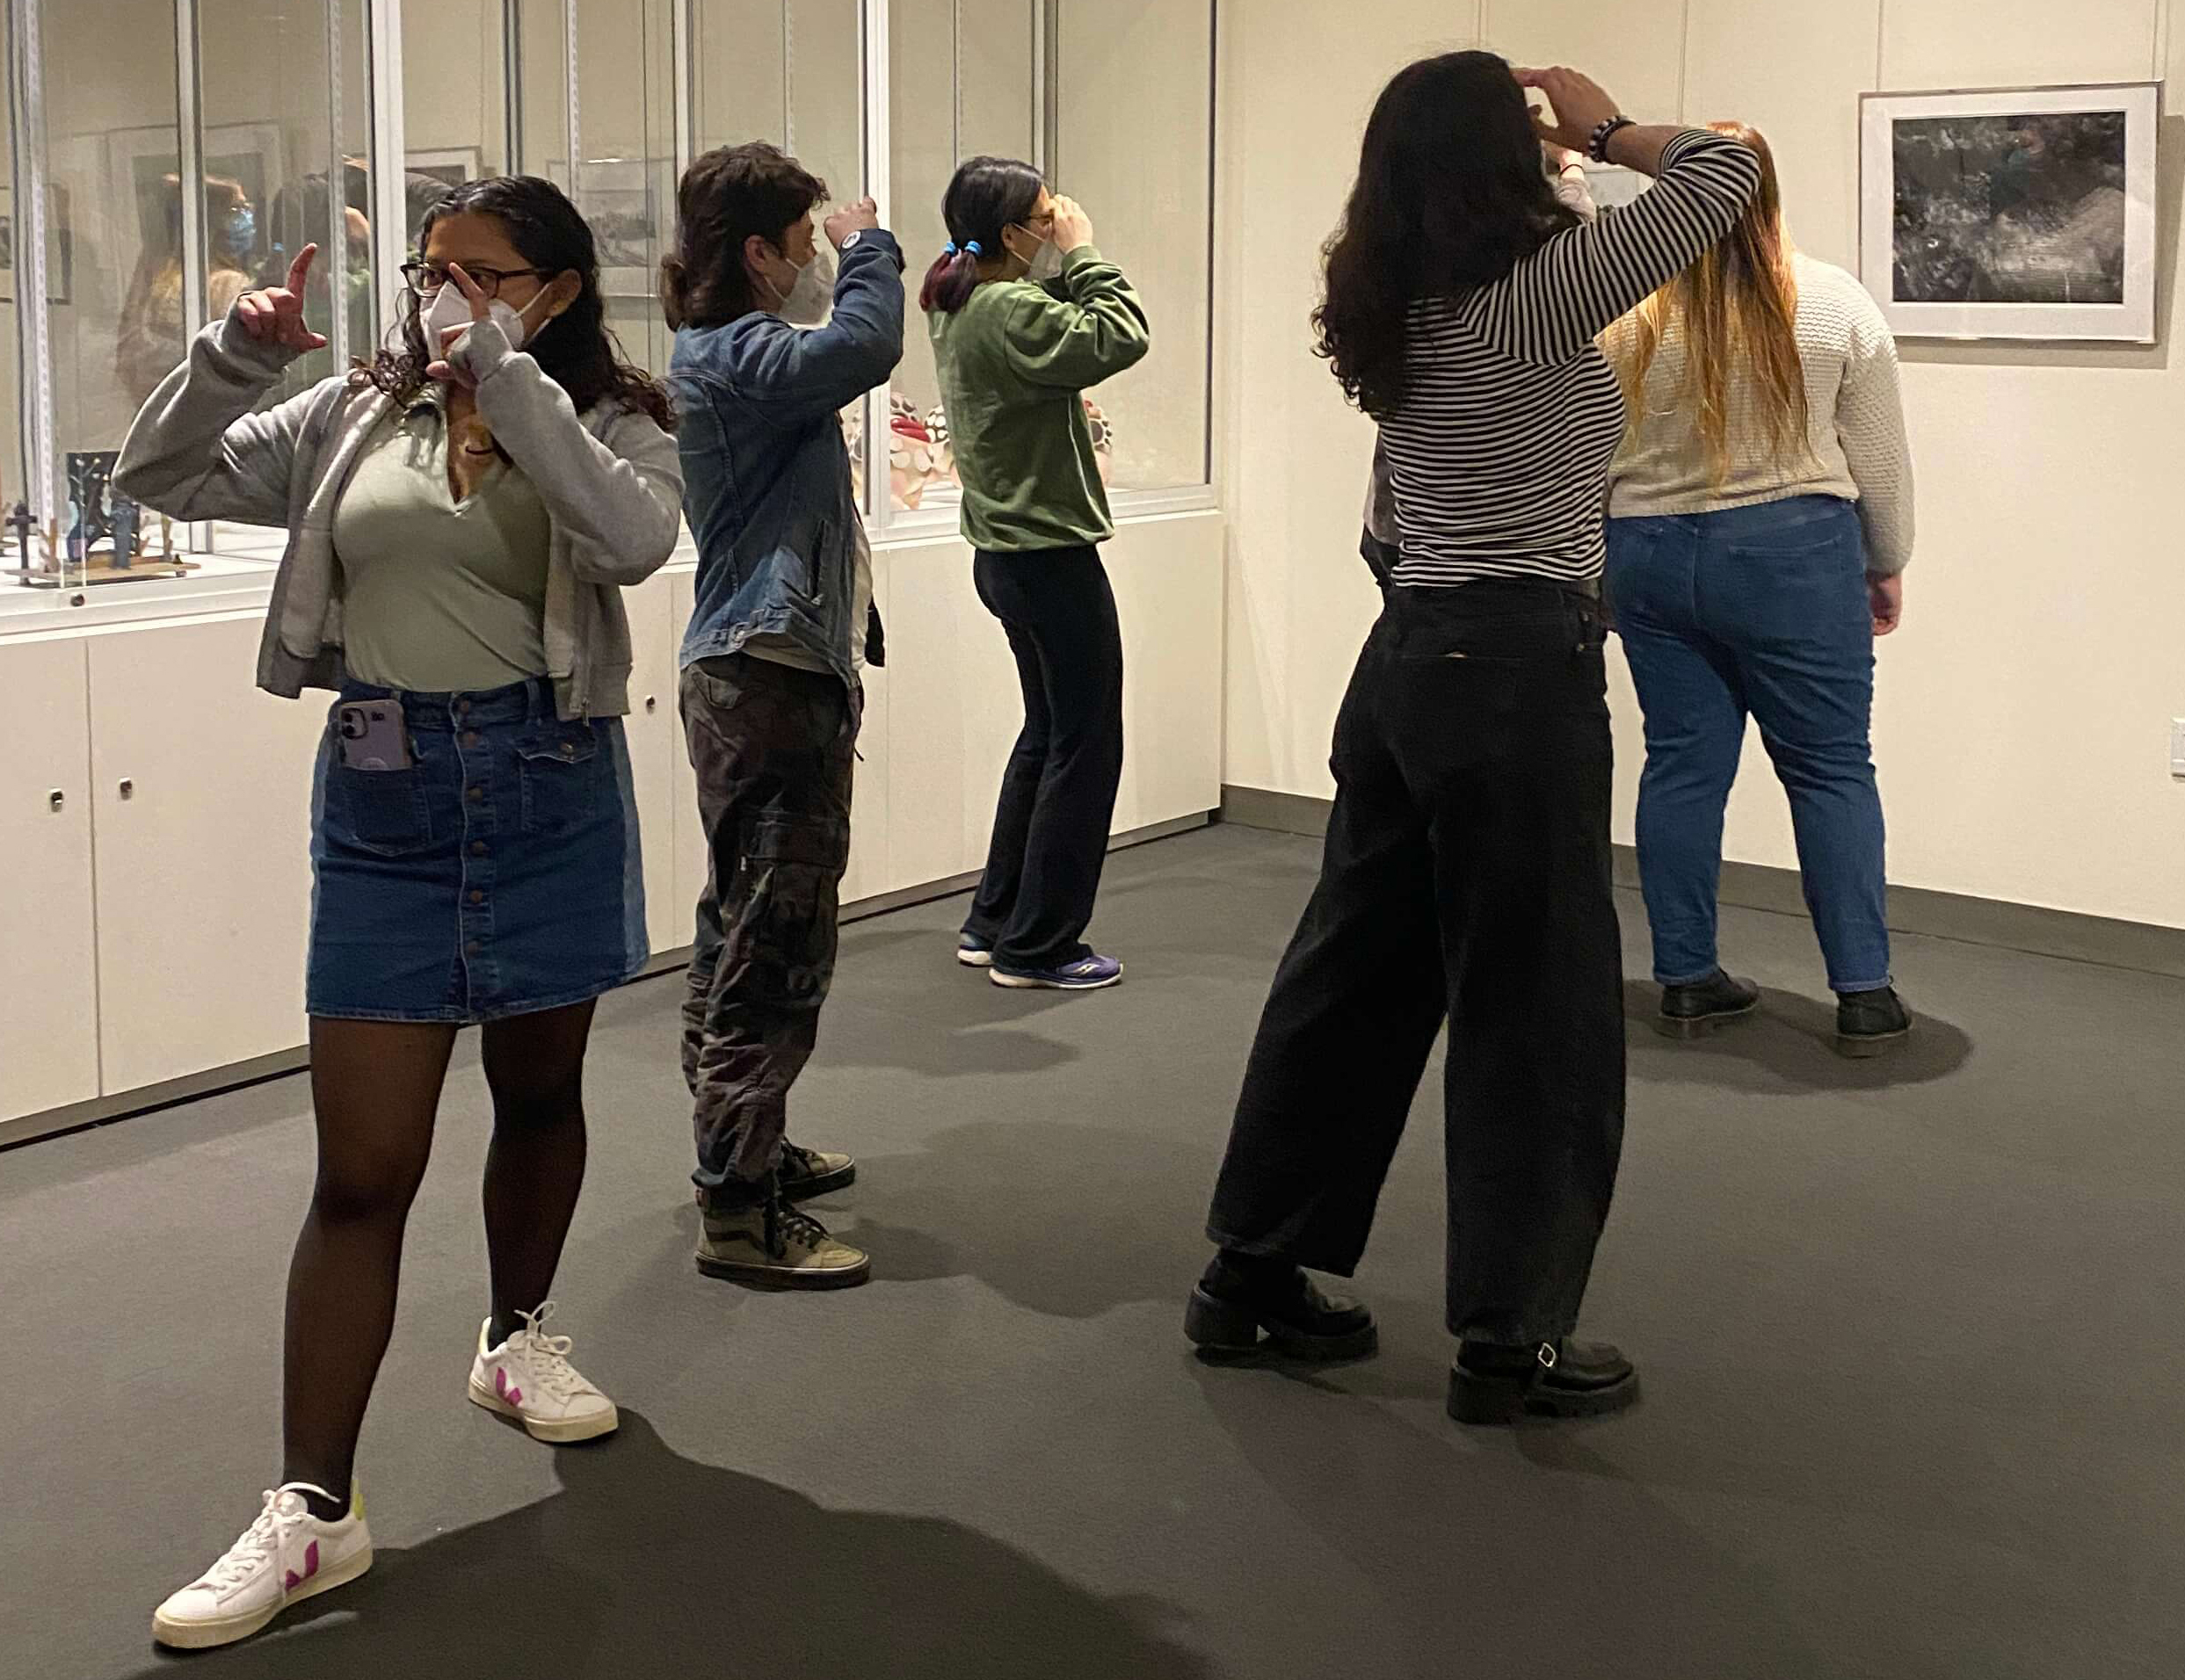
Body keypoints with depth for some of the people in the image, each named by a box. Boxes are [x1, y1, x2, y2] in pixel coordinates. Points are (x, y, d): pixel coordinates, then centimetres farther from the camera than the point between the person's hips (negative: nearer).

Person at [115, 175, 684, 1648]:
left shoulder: (616, 421, -2)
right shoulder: (359, 416, 5)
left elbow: (634, 537, -25)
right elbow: (162, 479, 7)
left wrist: (506, 369, -25)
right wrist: (234, 356, -9)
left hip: (549, 784, 0)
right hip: (383, 794, 1)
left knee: (540, 1092, 19)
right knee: (362, 1171, -2)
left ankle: (519, 1340, 44)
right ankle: (316, 1510, 3)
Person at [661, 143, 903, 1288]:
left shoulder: (724, 354, 16)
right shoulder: (733, 361, -18)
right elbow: (865, 344, -32)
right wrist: (868, 247, -13)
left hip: (753, 675, 11)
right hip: (771, 679, -11)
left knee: (745, 928, 19)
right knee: (778, 943, -9)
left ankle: (744, 1150, 32)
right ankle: (739, 1213, -5)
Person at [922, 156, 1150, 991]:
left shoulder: (960, 307, 9)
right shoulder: (1009, 311, -21)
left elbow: (1062, 337, 16)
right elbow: (1121, 338, -26)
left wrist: (1067, 269, 3)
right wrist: (1082, 255, -14)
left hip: (1005, 553, 10)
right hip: (1053, 555, -10)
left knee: (1047, 732, 20)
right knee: (1087, 744, 0)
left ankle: (993, 924, 26)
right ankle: (1037, 946, 6)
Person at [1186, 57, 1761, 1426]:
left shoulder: (1399, 310, 8)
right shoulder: (1535, 294, -13)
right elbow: (1728, 173, -10)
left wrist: (1564, 157, 21)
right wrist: (1608, 129, 3)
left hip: (1412, 660, 8)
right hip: (1519, 674, -8)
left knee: (1355, 973, 15)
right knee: (1537, 1010, 2)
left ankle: (1255, 1271, 24)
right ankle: (1512, 1339, 10)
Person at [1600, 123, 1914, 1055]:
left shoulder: (1622, 308, -3)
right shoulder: (1834, 302, -5)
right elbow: (1879, 459, 0)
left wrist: (1604, 571, 15)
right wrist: (1888, 567, 13)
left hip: (1649, 554, 2)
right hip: (1791, 555, -2)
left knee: (1682, 765, 10)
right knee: (1831, 768, 6)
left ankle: (1686, 979, 16)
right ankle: (1864, 993, 8)